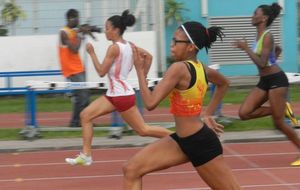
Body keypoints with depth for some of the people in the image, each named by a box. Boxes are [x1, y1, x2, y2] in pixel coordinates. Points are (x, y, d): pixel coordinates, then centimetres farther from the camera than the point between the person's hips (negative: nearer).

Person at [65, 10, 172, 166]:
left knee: (143, 130, -1)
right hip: (114, 94, 10)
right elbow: (148, 56, 14)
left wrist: (91, 53, -9)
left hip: (122, 95, -10)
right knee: (85, 115, 4)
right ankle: (86, 155, 2)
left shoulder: (114, 48, -17)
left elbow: (101, 72, -16)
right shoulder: (128, 45, 8)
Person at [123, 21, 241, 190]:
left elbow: (150, 103, -26)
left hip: (199, 142, -10)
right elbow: (224, 83, 25)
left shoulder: (179, 68, -21)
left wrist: (140, 69, -15)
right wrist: (208, 114, 24)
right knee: (132, 170, 3)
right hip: (183, 140, 10)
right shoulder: (201, 68, 4)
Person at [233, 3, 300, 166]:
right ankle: (276, 110, 11)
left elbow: (262, 63, -24)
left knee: (279, 122, -4)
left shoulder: (267, 36, -17)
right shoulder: (259, 36, 9)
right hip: (264, 81, 9)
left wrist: (246, 48, -20)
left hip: (276, 80, -9)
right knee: (244, 113, -4)